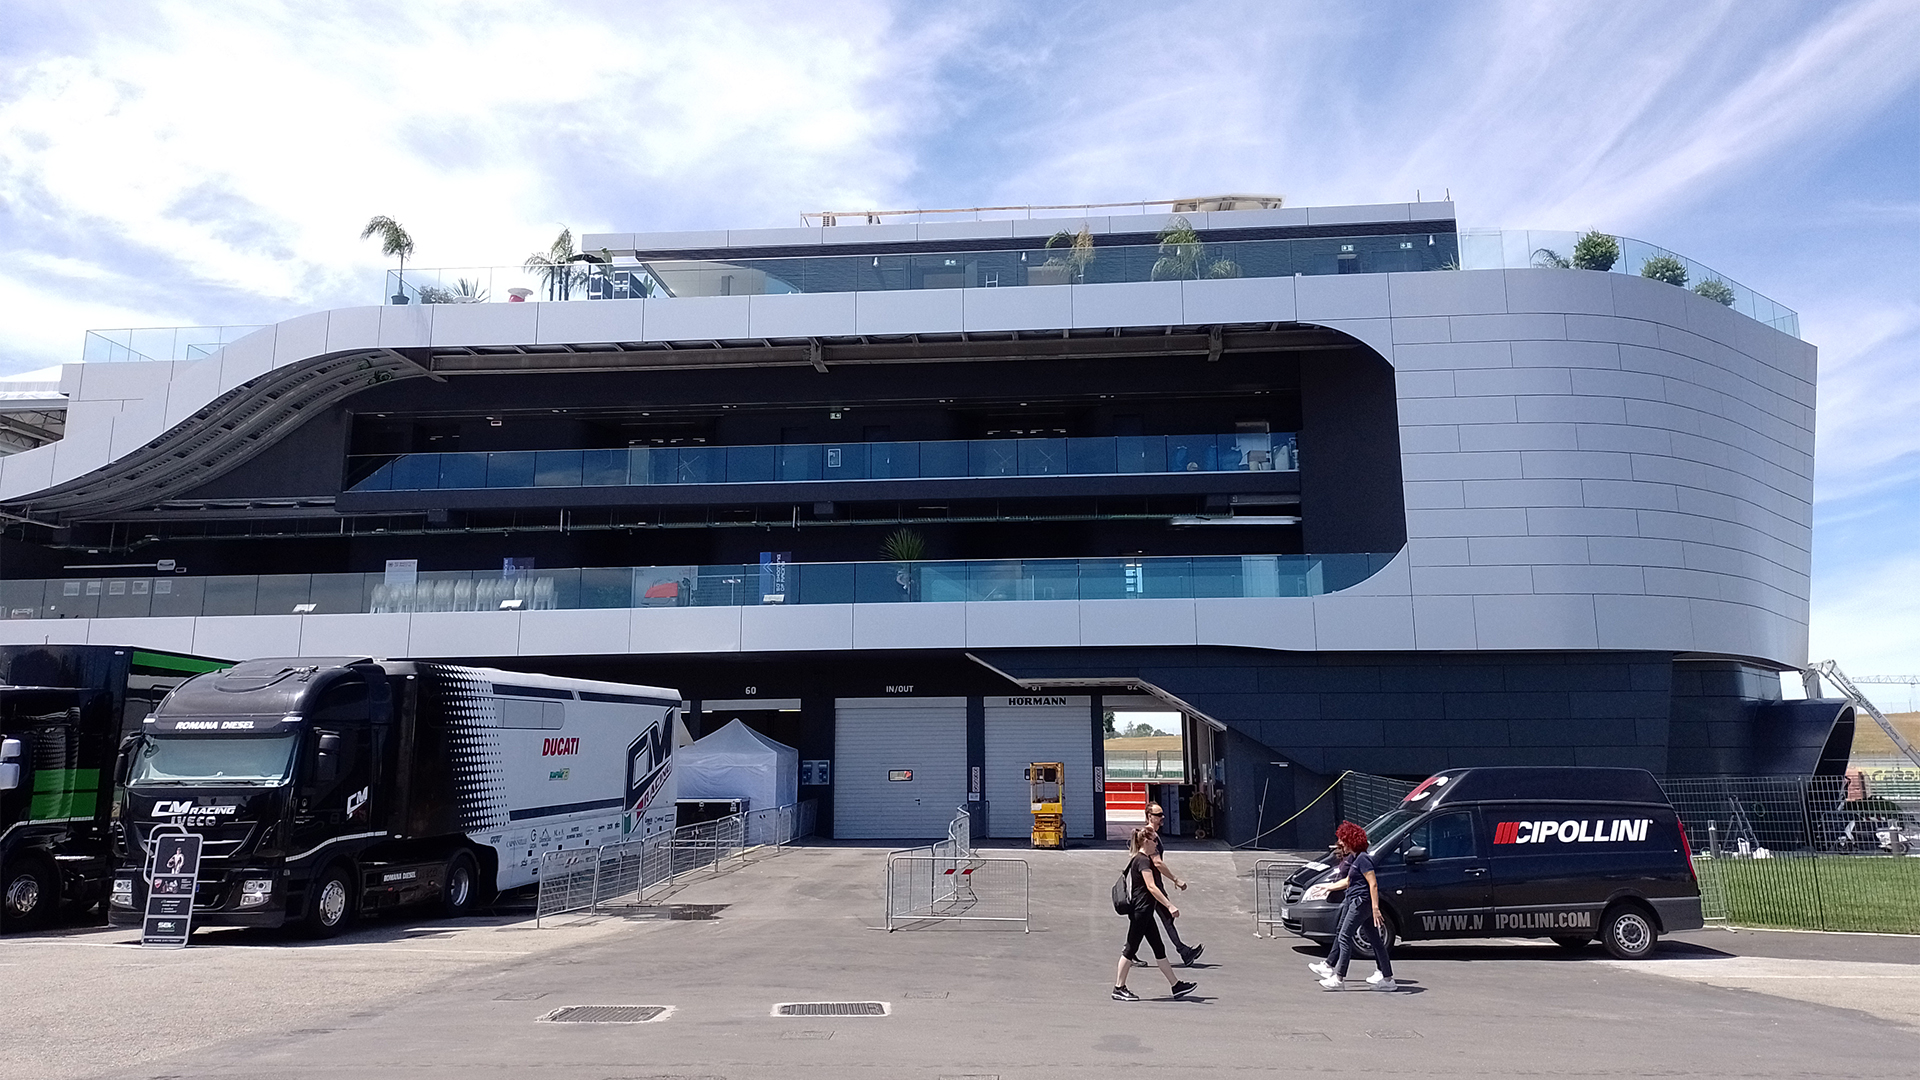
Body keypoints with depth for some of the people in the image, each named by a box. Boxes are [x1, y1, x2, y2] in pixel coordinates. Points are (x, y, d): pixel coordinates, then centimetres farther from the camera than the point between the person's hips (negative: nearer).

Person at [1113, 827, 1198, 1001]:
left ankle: (1176, 986, 16)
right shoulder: (1143, 861, -17)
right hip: (1140, 910, -10)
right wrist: (1170, 906, -29)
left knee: (1159, 949, 11)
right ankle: (1119, 988, 4)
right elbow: (1151, 887, -26)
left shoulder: (1141, 859, 15)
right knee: (1131, 948, -3)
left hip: (1144, 911, 10)